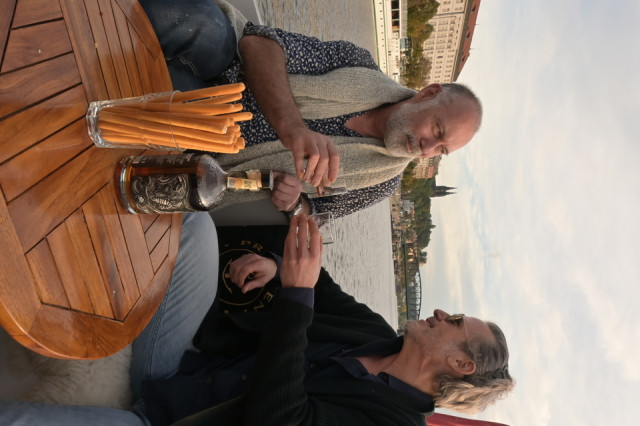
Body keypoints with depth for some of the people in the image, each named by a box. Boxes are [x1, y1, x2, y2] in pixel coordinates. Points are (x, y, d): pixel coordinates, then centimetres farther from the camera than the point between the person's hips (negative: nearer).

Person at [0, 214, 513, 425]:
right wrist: (282, 265, -5)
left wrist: (295, 294, -38)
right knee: (197, 224, -11)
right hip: (182, 362, 6)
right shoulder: (377, 333, 3)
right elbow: (325, 292, 17)